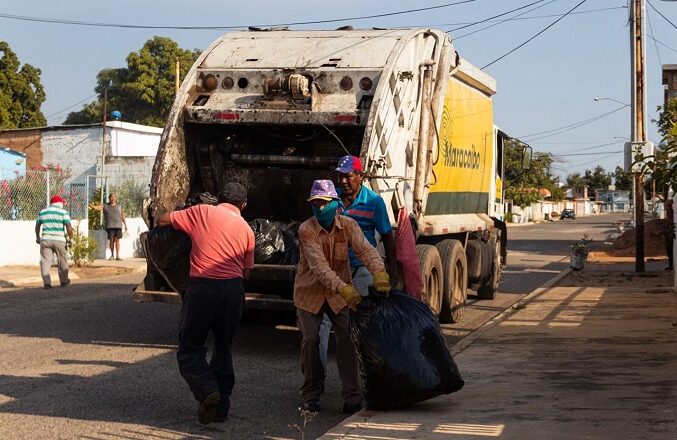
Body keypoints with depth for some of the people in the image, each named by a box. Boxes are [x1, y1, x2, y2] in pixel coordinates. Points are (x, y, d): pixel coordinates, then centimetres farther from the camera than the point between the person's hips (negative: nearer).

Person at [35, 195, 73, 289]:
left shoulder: (42, 212, 13)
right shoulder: (63, 212, -1)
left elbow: (37, 226, 25)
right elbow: (69, 227, -11)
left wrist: (37, 237, 40)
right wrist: (71, 238, 3)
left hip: (45, 240, 3)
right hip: (59, 240, -2)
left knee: (45, 261, 3)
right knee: (62, 261, 13)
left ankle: (47, 282, -6)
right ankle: (64, 281, 25)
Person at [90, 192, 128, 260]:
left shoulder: (119, 206, 13)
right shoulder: (105, 206, 10)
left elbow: (123, 216, 13)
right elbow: (96, 207, -2)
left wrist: (125, 225, 8)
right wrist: (90, 205, -21)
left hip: (118, 226, 0)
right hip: (110, 226, 0)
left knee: (117, 240, -6)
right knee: (111, 240, -3)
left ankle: (117, 256, -7)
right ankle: (112, 255, 8)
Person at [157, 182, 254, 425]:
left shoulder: (202, 212, 4)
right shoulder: (246, 229, 12)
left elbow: (162, 220, 10)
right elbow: (246, 271, 14)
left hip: (202, 287, -3)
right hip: (234, 289, 3)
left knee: (190, 347, 7)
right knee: (223, 348, 18)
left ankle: (207, 390, -16)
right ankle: (221, 406, 16)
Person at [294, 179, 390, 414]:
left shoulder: (348, 225, -10)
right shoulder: (306, 230, -20)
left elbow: (365, 249, -24)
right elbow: (318, 265, -31)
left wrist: (379, 273, -45)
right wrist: (343, 288, -45)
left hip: (340, 293, 2)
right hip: (310, 293, -2)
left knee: (346, 340, -8)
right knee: (310, 340, -3)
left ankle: (352, 397, -3)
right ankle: (311, 397, 13)